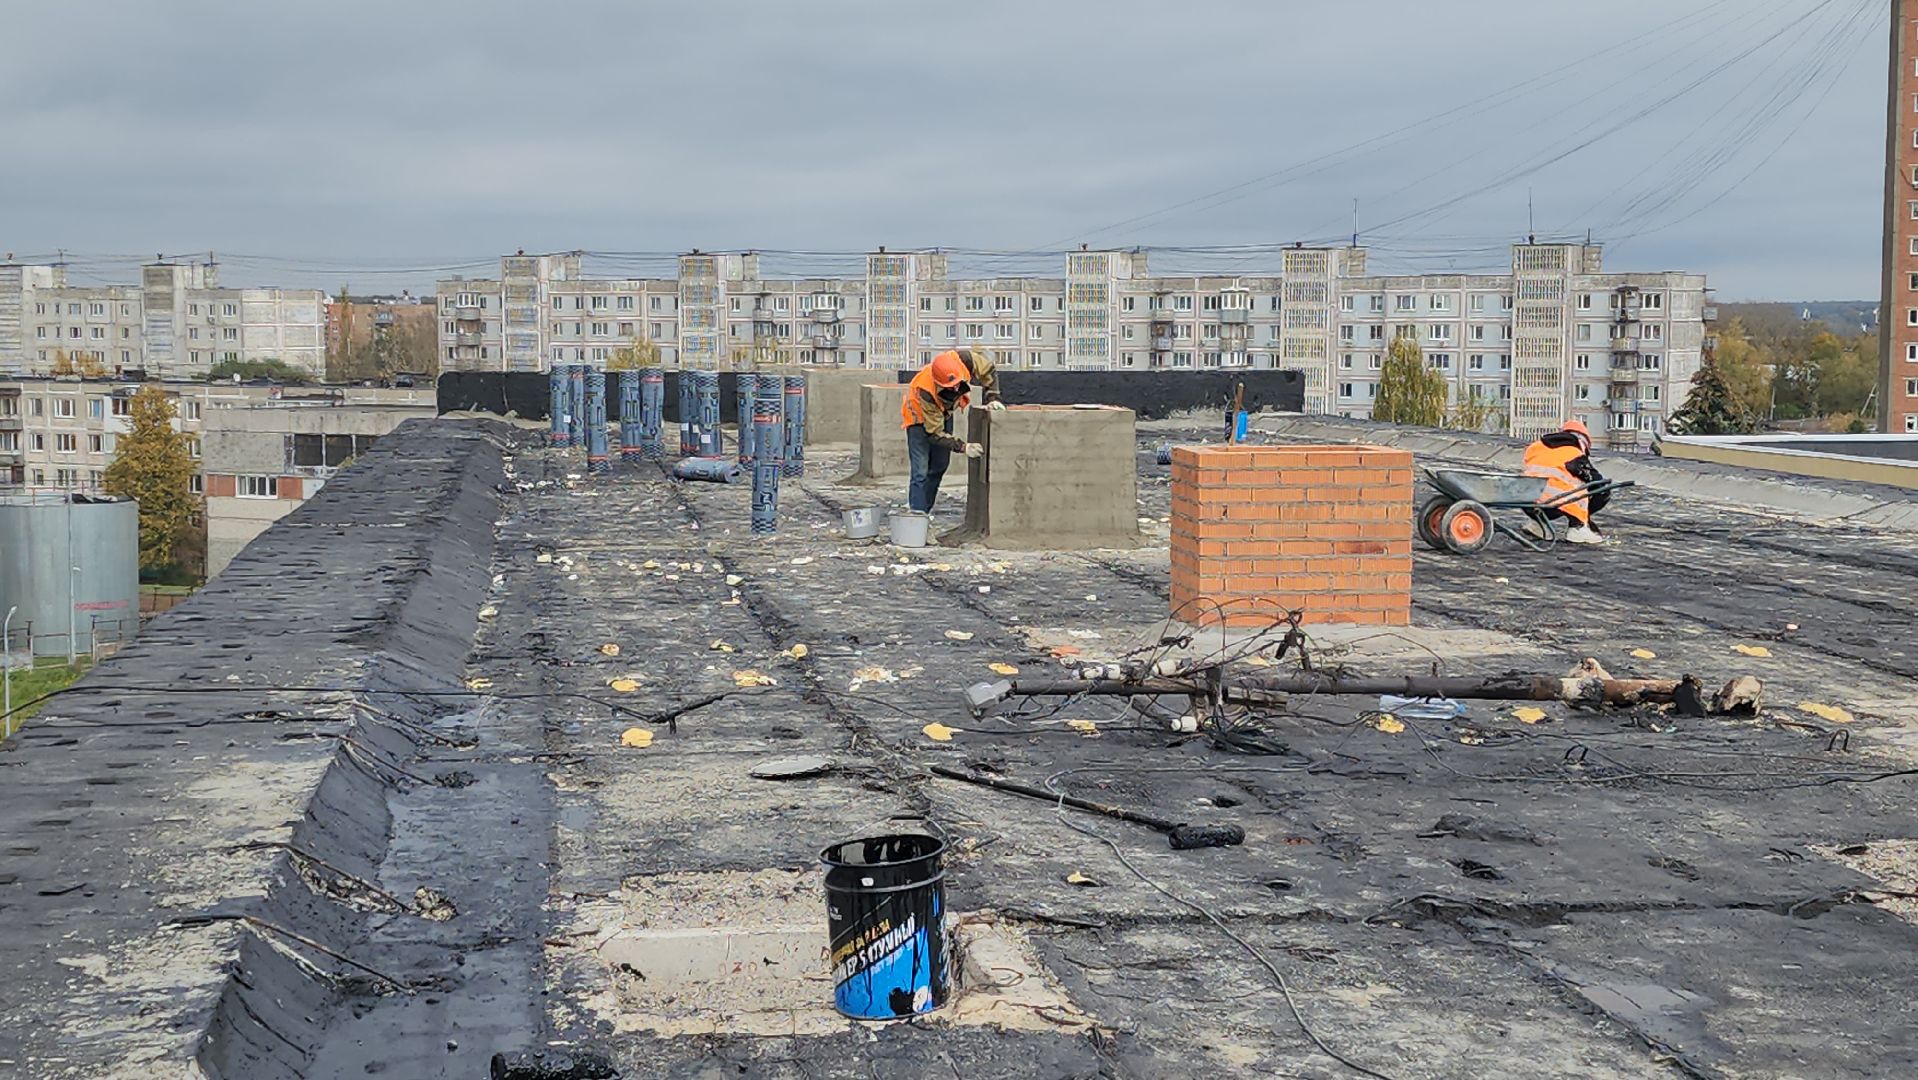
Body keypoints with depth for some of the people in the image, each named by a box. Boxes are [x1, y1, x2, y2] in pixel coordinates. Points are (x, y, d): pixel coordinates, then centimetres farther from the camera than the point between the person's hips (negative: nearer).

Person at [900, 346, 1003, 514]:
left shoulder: (964, 359, -36)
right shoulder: (925, 391, -44)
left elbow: (988, 370, -13)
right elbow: (935, 433, -34)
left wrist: (992, 398, -23)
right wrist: (963, 447, -41)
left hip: (944, 413, 6)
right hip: (920, 418, -6)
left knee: (939, 466, 10)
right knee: (921, 472, -15)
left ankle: (923, 510, 21)